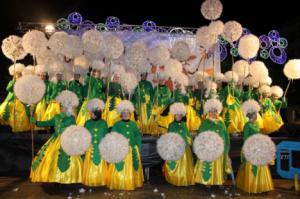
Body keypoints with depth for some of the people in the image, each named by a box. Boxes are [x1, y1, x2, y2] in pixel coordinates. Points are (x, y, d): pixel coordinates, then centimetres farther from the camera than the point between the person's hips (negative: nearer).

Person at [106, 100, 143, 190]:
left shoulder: (133, 124, 9)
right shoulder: (117, 124, 0)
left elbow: (138, 137, 12)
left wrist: (138, 148, 6)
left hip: (132, 151, 3)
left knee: (132, 169, 9)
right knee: (120, 169, -1)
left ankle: (131, 184, 23)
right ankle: (119, 185, 12)